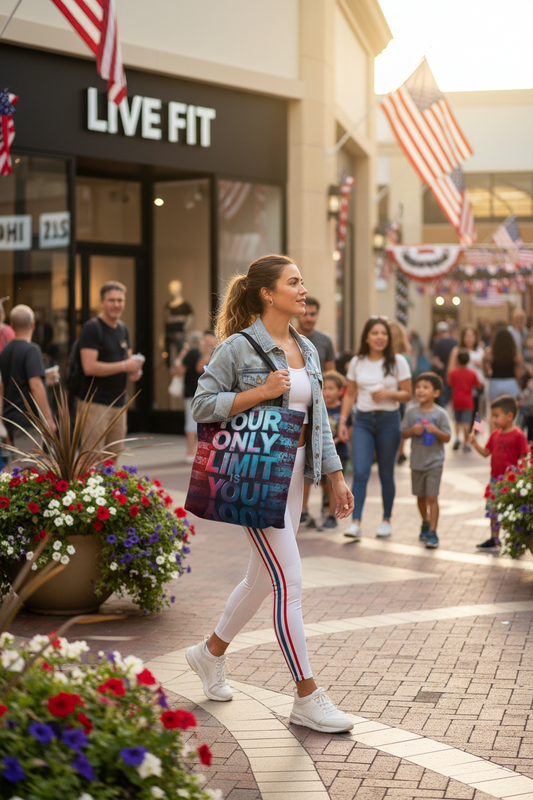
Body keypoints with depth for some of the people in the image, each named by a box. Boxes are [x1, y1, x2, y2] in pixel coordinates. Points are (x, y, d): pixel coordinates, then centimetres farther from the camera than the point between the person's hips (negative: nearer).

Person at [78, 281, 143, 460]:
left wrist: (134, 371, 5)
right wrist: (124, 366, -17)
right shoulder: (92, 328, -10)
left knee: (113, 458, 11)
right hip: (95, 403, -8)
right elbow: (89, 367, -20)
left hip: (118, 403, 8)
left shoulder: (123, 329, 15)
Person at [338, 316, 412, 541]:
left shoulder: (398, 362, 1)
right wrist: (342, 421, 3)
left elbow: (407, 394, 1)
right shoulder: (357, 362, 6)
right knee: (360, 473, -11)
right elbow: (349, 395, 11)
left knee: (386, 474, 7)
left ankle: (386, 520, 23)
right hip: (363, 420, 1)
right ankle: (356, 523, -14)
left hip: (389, 420, -1)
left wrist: (388, 393, -16)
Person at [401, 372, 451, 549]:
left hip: (434, 462, -3)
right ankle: (425, 523, 39)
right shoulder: (411, 412, -2)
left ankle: (432, 532, -7)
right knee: (420, 496, 16)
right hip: (417, 460, 4)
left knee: (432, 496, -9)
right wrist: (413, 430, -17)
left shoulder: (440, 414, -9)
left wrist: (436, 431, -25)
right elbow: (404, 433, 3)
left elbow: (447, 438, -7)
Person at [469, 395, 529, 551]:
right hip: (495, 479, 7)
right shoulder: (495, 434, 5)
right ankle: (494, 540, 27)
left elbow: (523, 459, -12)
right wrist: (475, 443, -4)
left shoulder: (518, 435, -14)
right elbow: (486, 452, 12)